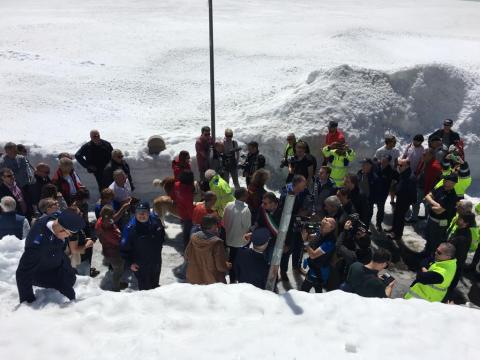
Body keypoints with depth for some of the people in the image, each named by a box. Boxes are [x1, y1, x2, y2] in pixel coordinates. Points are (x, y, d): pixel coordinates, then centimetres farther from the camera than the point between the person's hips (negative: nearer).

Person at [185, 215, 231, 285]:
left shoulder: (194, 238, -8)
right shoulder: (216, 242, -23)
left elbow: (187, 258, 4)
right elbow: (221, 266, -20)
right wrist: (229, 266, 2)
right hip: (212, 282, -5)